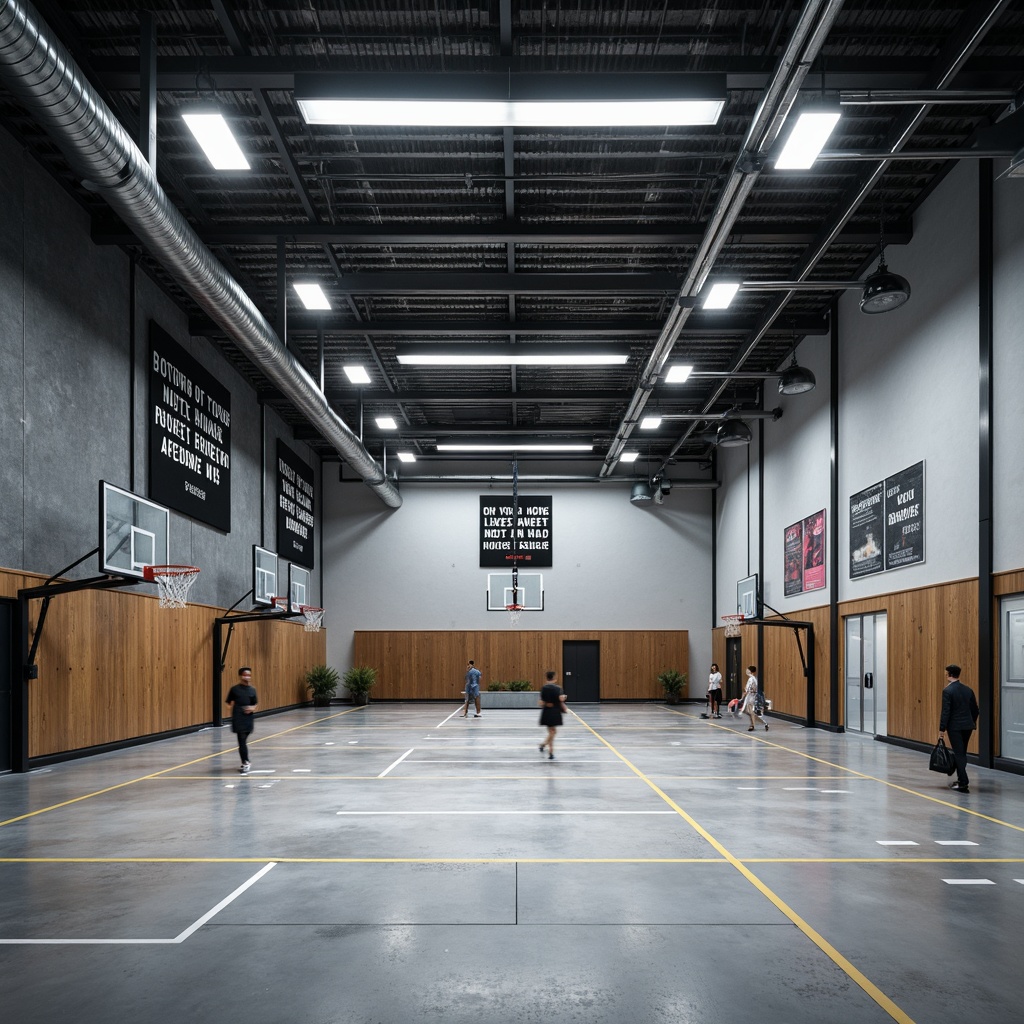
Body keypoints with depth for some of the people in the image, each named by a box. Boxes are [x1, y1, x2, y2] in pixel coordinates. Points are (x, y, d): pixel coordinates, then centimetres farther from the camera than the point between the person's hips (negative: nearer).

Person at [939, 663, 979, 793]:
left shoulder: (947, 691, -14)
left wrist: (941, 729, -10)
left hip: (954, 727, -6)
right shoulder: (968, 689, 6)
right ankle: (961, 780, 25)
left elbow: (946, 712, -16)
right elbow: (975, 709, 10)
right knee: (962, 753, 17)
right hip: (968, 726, 6)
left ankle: (963, 784, -4)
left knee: (959, 754, -2)